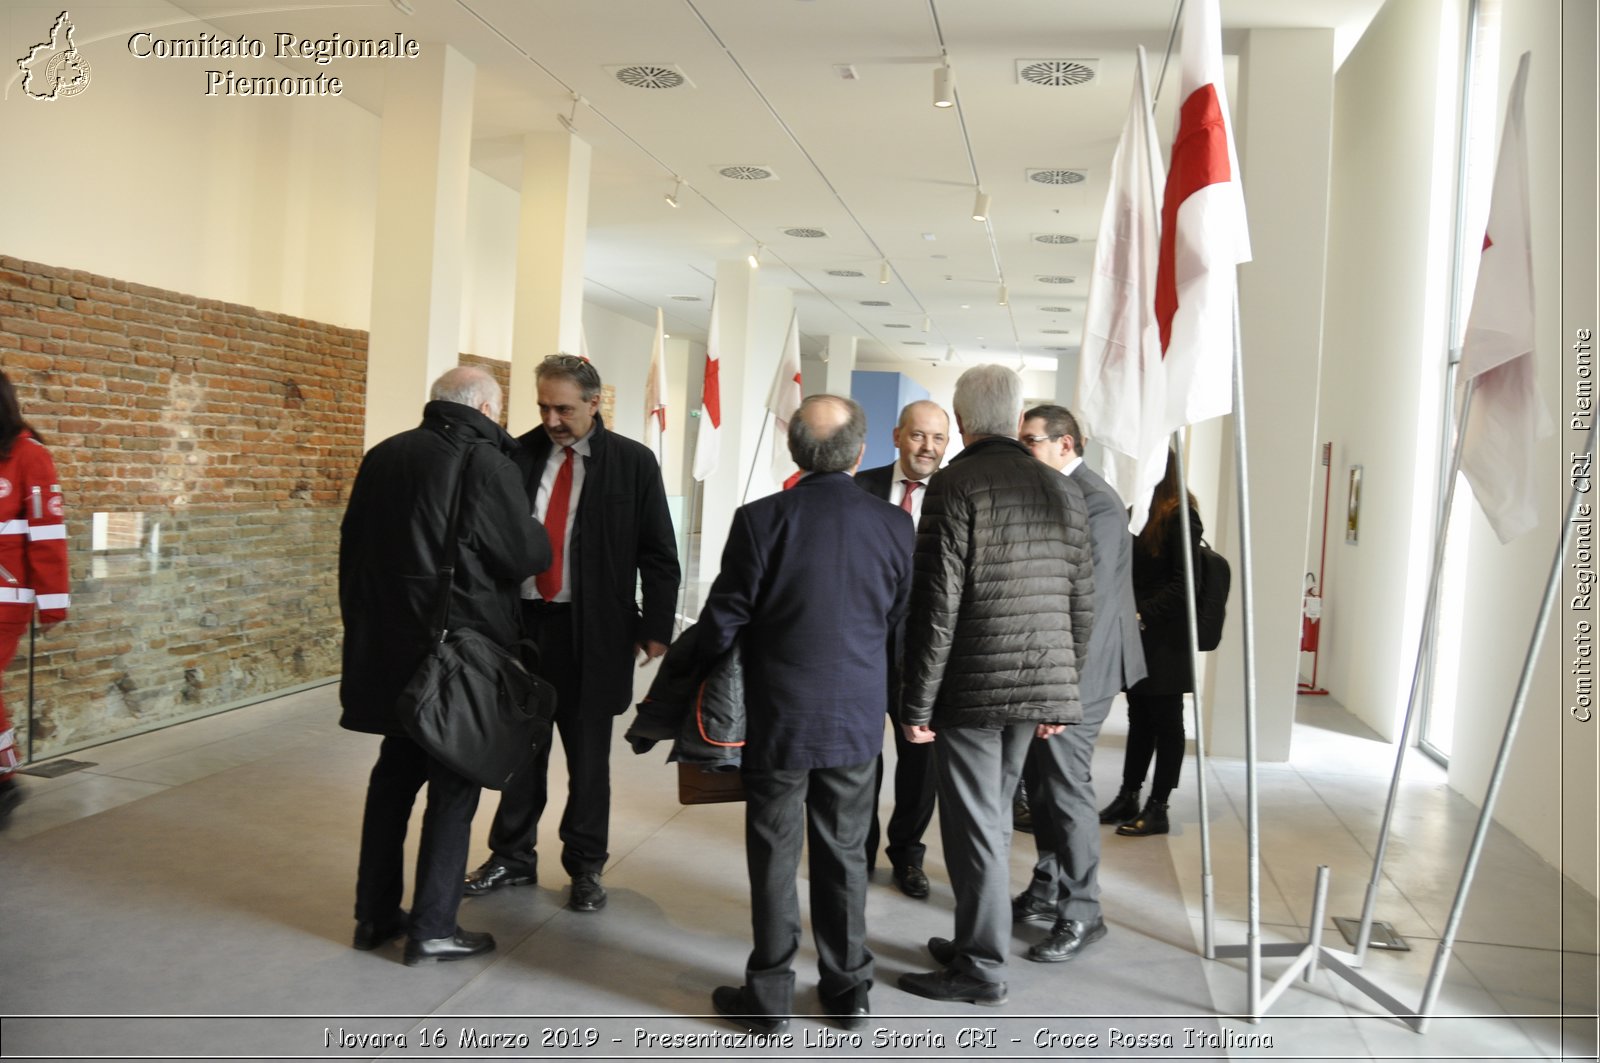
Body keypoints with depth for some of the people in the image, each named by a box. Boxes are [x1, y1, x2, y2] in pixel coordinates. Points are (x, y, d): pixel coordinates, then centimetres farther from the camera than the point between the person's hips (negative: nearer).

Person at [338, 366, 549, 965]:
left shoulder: (383, 456, 9)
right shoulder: (485, 463, -12)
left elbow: (352, 548, 13)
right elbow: (527, 555, -11)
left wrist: (362, 623, 21)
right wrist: (538, 538, 11)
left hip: (386, 646, 7)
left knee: (395, 774, 17)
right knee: (453, 784, 5)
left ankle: (375, 915, 25)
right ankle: (432, 929, 10)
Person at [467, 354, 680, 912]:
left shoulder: (633, 462, -3)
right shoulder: (519, 454, 2)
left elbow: (658, 553, -1)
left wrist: (656, 626, -6)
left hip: (593, 629, -2)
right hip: (522, 620, 2)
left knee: (588, 752, 9)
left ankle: (585, 866, 25)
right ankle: (513, 857, 29)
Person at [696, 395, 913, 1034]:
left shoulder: (760, 520, -14)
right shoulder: (895, 524, -6)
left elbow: (722, 622, -9)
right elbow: (903, 621, 3)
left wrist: (706, 671, 11)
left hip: (778, 716, -2)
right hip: (859, 717, 3)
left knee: (774, 855, 10)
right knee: (845, 854, 15)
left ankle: (769, 995, 21)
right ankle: (848, 990, 27)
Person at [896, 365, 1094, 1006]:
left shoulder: (955, 485, -10)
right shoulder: (1062, 491, 8)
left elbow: (937, 604, -15)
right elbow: (1082, 604, 10)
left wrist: (918, 702, -9)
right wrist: (1059, 694, 18)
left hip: (971, 688, -6)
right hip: (1037, 687, 6)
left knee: (976, 826, 3)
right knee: (994, 817, 18)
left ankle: (981, 968, 13)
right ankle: (976, 939, 30)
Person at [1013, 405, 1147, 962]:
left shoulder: (1096, 500, -16)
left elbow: (1092, 593, -21)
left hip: (1077, 665, -9)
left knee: (1066, 783, -3)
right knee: (1040, 776, 16)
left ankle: (1080, 912, 9)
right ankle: (1049, 888, 30)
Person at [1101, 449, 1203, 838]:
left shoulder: (1179, 515, -10)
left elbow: (1184, 582, -16)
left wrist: (1144, 614, -24)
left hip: (1165, 639, -7)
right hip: (1138, 635, 7)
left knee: (1166, 722, 2)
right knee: (1139, 718, 13)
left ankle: (1157, 809, 8)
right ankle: (1128, 798, 20)